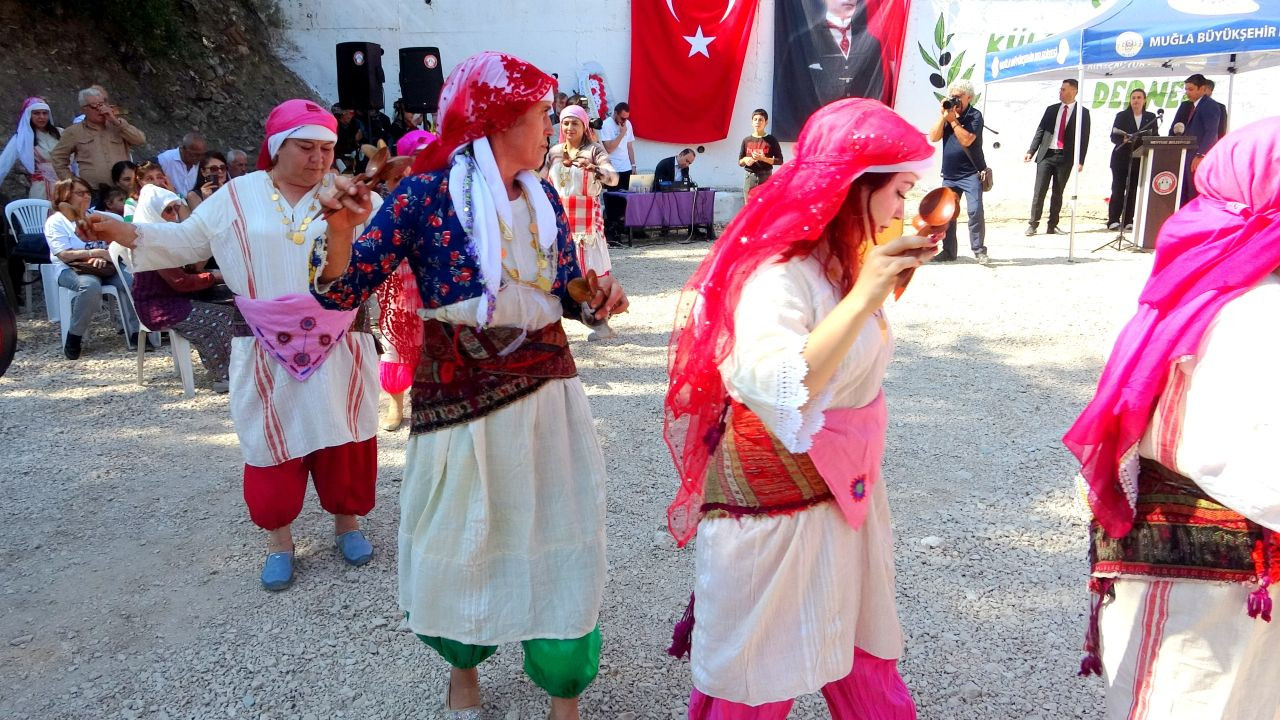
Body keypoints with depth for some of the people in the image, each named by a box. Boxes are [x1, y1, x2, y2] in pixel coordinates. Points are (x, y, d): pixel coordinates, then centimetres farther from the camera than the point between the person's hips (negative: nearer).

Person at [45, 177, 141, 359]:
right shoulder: (55, 221, 1)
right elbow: (64, 255, -12)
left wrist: (101, 258, -15)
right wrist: (97, 252, -23)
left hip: (102, 268, 5)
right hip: (70, 270, -5)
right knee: (91, 286, -39)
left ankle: (135, 333, -22)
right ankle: (74, 337, -22)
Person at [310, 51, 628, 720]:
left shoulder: (543, 198, 4)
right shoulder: (427, 194, -11)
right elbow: (342, 293, -13)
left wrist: (598, 298, -8)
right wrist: (340, 232, -33)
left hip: (545, 394, 4)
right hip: (460, 401, -4)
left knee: (558, 542, 9)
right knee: (459, 544, 13)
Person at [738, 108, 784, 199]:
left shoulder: (771, 140, 0)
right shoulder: (746, 140, 7)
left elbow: (779, 161, -3)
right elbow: (740, 162, 11)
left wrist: (763, 158, -16)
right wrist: (745, 160, -12)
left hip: (766, 177, -2)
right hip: (750, 177, 2)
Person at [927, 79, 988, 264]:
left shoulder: (975, 115, -4)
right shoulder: (948, 114, 11)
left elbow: (966, 140, -18)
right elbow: (933, 137, 0)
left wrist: (953, 120, -16)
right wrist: (943, 116, -8)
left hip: (971, 173, -5)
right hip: (949, 174, 5)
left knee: (975, 210, -15)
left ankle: (979, 250, -7)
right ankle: (948, 251, 15)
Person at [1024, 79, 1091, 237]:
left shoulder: (1082, 112, 3)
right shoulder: (1051, 109, 10)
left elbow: (1084, 138, 0)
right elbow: (1040, 131, 9)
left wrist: (1080, 161, -7)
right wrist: (1030, 151, -1)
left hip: (1065, 158, -1)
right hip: (1046, 155, 1)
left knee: (1058, 193, 5)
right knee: (1039, 191, -4)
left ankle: (1052, 226, 11)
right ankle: (1032, 224, 0)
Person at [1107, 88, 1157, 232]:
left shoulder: (1151, 117, 12)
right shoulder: (1121, 116, 5)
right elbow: (1113, 136, -2)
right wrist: (1123, 140, -21)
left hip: (1139, 159, 2)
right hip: (1121, 159, -2)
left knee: (1133, 191, 1)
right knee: (1118, 190, -5)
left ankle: (1128, 221, 4)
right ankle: (1113, 221, -4)